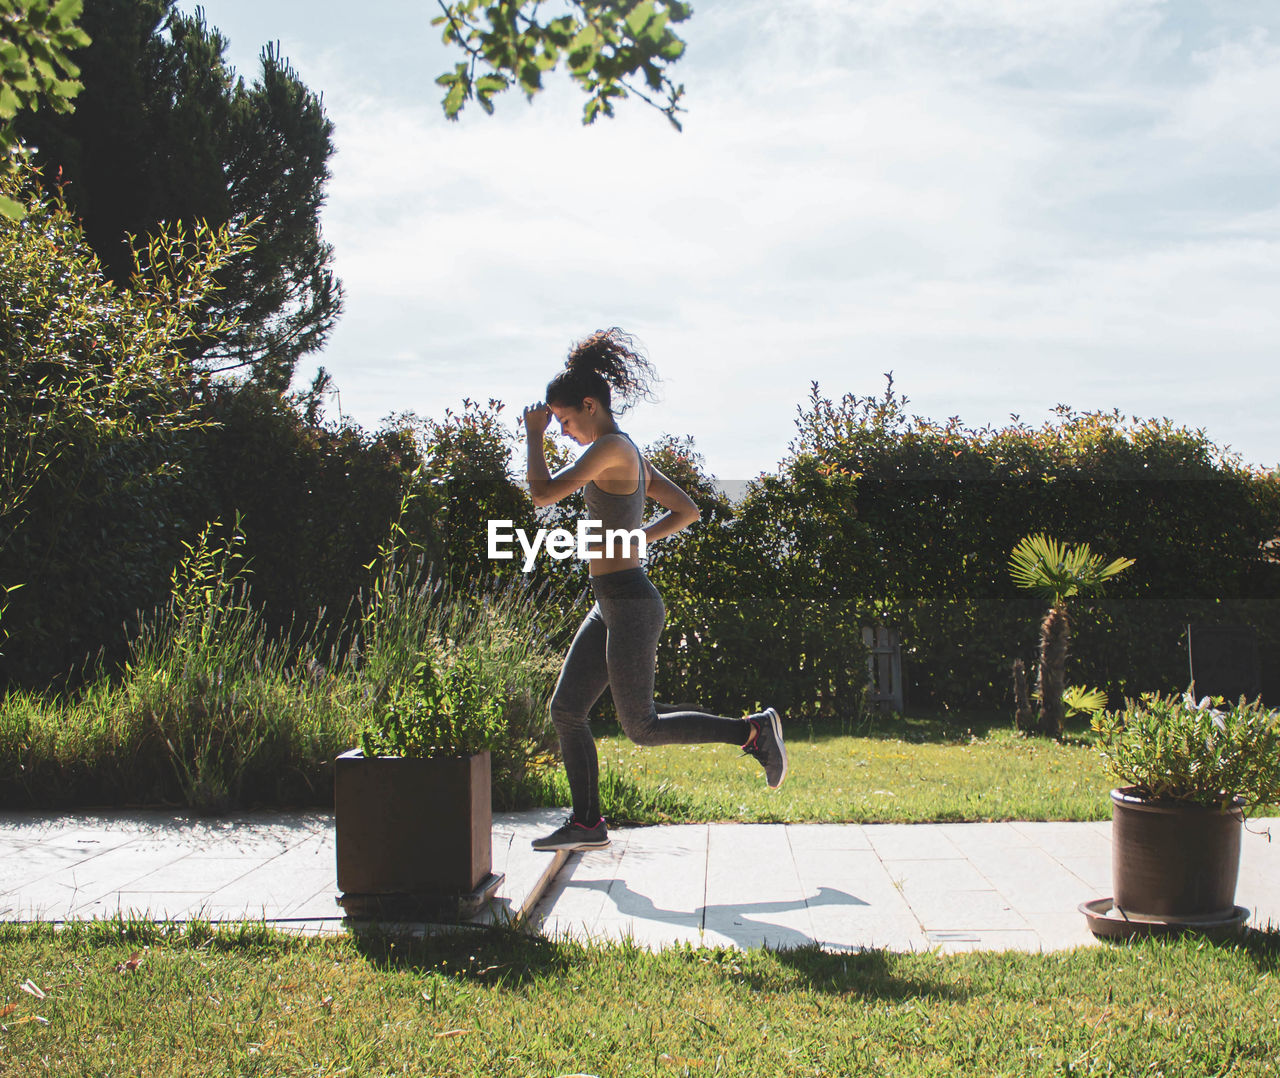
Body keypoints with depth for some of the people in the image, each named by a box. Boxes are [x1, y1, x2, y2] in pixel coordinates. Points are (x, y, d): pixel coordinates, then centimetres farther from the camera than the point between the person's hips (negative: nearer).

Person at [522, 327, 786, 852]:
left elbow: (543, 493, -17)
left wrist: (534, 433, -5)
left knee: (642, 728, -1)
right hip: (610, 604, 10)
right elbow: (687, 510, 19)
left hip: (630, 604, -10)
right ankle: (587, 823, 14)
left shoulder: (610, 447, -15)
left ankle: (753, 730, 7)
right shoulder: (631, 454, 13)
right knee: (566, 710, 9)